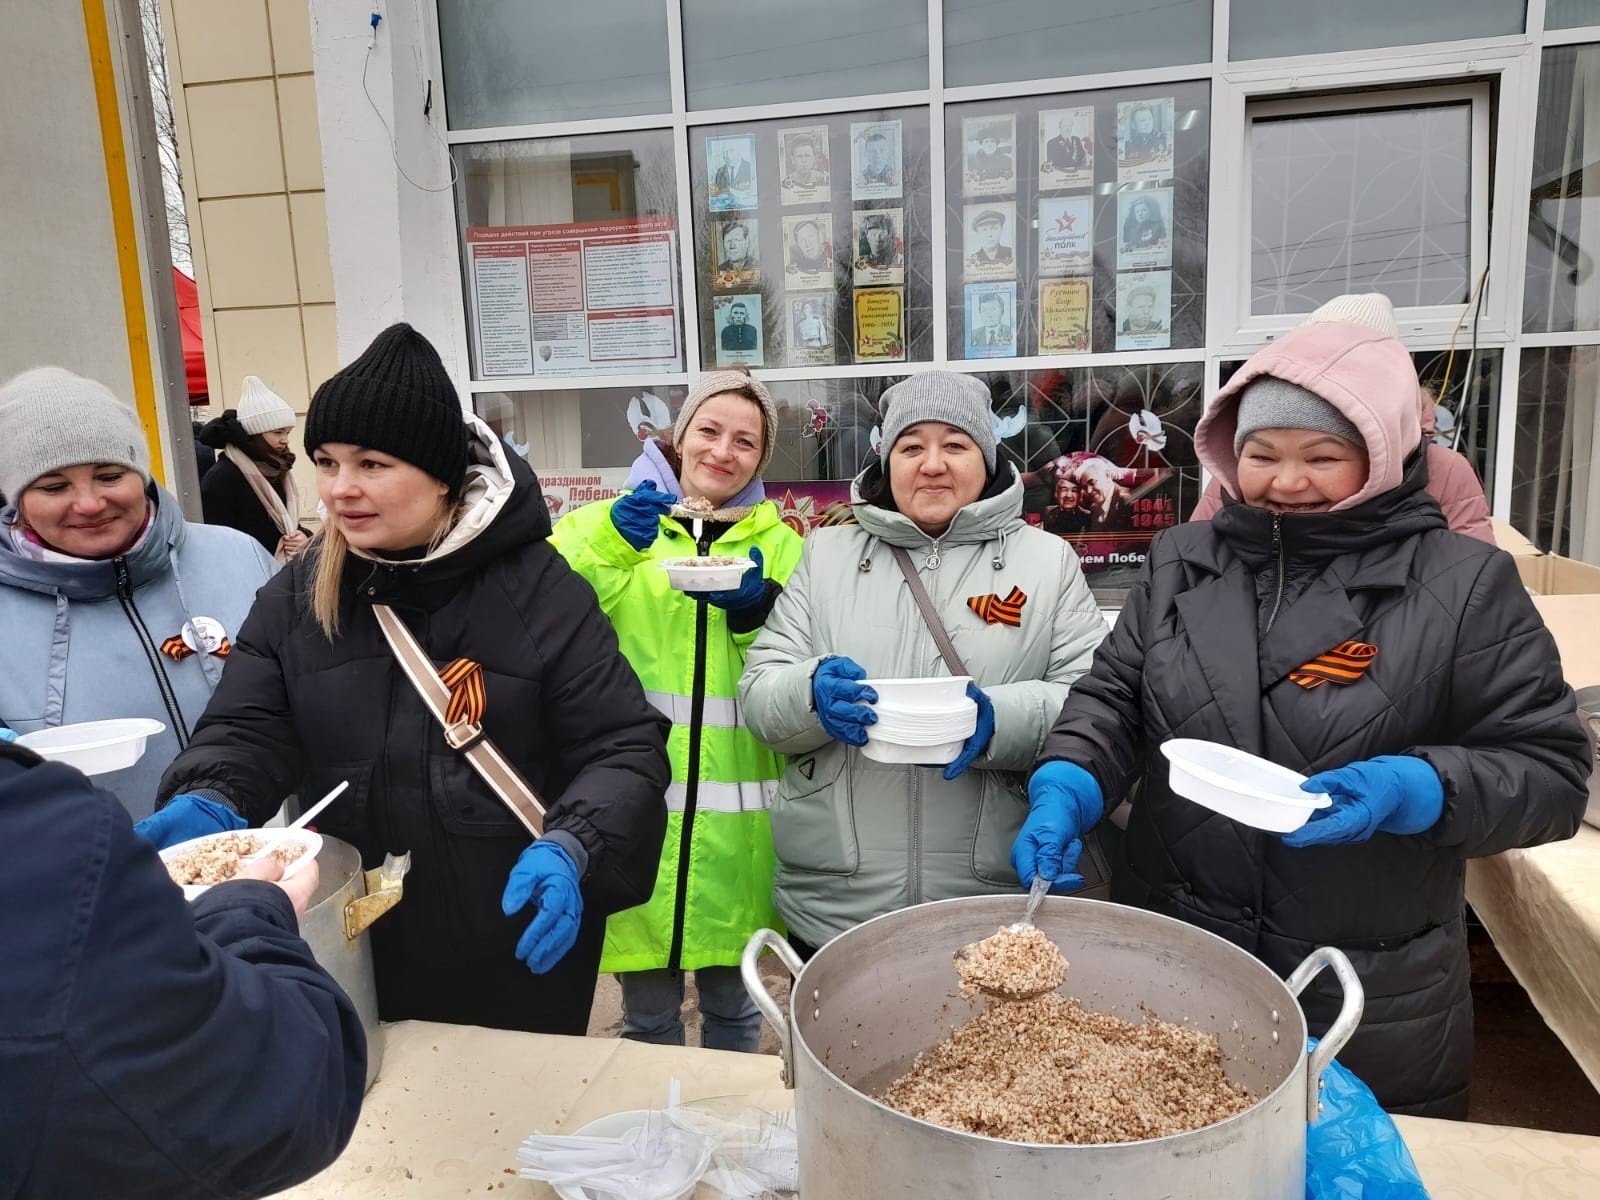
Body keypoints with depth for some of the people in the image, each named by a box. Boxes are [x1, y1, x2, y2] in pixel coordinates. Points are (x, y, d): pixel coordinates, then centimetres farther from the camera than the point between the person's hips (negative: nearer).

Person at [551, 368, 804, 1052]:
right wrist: (607, 546, -24)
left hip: (734, 814, 2)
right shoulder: (610, 523, 4)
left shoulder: (780, 545, 9)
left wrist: (757, 613, -15)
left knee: (732, 1005, 17)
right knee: (648, 1013, 13)